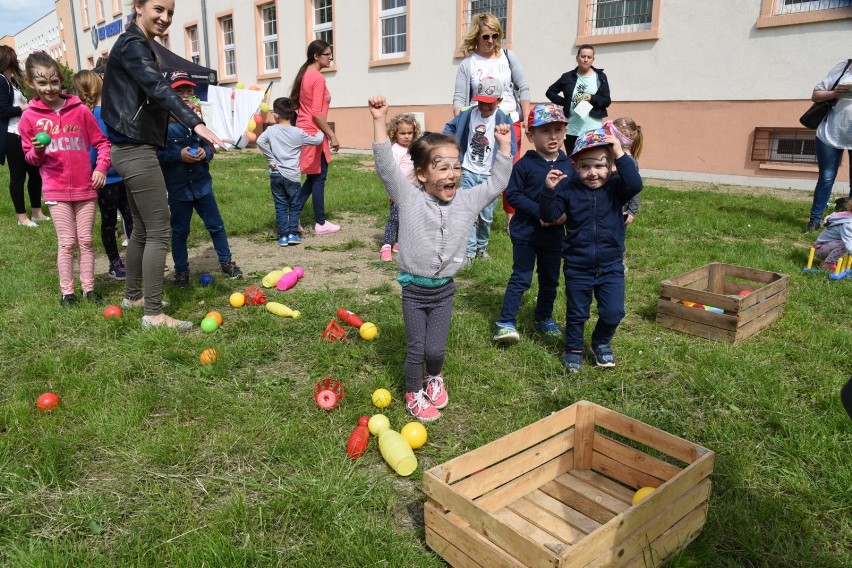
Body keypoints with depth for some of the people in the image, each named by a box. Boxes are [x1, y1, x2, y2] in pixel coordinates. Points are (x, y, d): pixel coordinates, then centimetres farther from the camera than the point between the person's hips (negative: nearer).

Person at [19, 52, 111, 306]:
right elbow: (29, 157, 7)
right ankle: (66, 291, 13)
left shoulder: (80, 110, -1)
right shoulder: (29, 117, -1)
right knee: (67, 242, 2)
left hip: (85, 187, 1)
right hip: (56, 190, -1)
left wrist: (101, 168, -8)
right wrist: (37, 151, -15)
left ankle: (89, 288, 17)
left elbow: (101, 142, 5)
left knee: (86, 240, 7)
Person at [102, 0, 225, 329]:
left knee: (142, 228, 17)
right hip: (136, 151, -10)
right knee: (159, 232, -9)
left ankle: (132, 296, 29)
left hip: (135, 149, 10)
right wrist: (195, 124, -42)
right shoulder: (131, 45, -12)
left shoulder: (140, 46, 20)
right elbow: (159, 89, -29)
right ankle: (154, 314, -5)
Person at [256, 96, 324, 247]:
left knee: (280, 206, 9)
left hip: (275, 174, 2)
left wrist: (271, 159, -4)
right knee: (295, 205, 11)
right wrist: (322, 131, 23)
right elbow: (317, 140, 2)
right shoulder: (298, 133, -5)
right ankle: (292, 233, 5)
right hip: (292, 175, -2)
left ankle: (283, 236, 8)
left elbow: (260, 141, -14)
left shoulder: (271, 130, -2)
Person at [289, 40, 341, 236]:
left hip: (303, 132, 9)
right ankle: (320, 224, 7)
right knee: (318, 179, 0)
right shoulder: (318, 78, -15)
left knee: (312, 178, 15)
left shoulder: (305, 75, 14)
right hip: (314, 133, -9)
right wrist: (332, 135, -18)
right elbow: (317, 113, -22)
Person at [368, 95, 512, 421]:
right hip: (414, 288, -2)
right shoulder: (409, 198, -12)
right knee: (416, 349, 8)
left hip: (444, 288, 2)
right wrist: (379, 121, -28)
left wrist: (504, 144, 1)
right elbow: (385, 166, -21)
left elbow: (497, 183, 6)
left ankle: (434, 377, 42)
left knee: (436, 350, 8)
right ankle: (414, 393, 33)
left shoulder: (466, 202, -2)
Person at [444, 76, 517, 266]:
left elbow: (511, 151, -8)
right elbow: (450, 127, 17)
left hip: (490, 176, -1)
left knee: (486, 216, 8)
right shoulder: (467, 114, 0)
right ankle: (469, 251, 4)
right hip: (468, 172, 1)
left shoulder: (504, 120, -7)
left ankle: (481, 247, 29)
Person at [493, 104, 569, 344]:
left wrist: (566, 212, -13)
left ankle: (543, 318, 34)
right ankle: (506, 322, 6)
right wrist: (539, 211, -22)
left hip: (555, 234, 5)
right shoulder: (524, 165, -11)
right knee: (521, 278, -2)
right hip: (526, 232, -4)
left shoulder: (569, 165, 1)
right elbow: (513, 194, -14)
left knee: (550, 280, 16)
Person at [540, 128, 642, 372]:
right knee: (576, 313, 14)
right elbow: (549, 215, -11)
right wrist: (549, 190, -27)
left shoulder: (615, 187, -7)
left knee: (613, 312, 4)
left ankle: (601, 343, 33)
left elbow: (635, 185, -27)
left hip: (611, 266, 1)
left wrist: (621, 155, -31)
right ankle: (574, 348, 36)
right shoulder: (568, 188, -8)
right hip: (577, 267, 0)